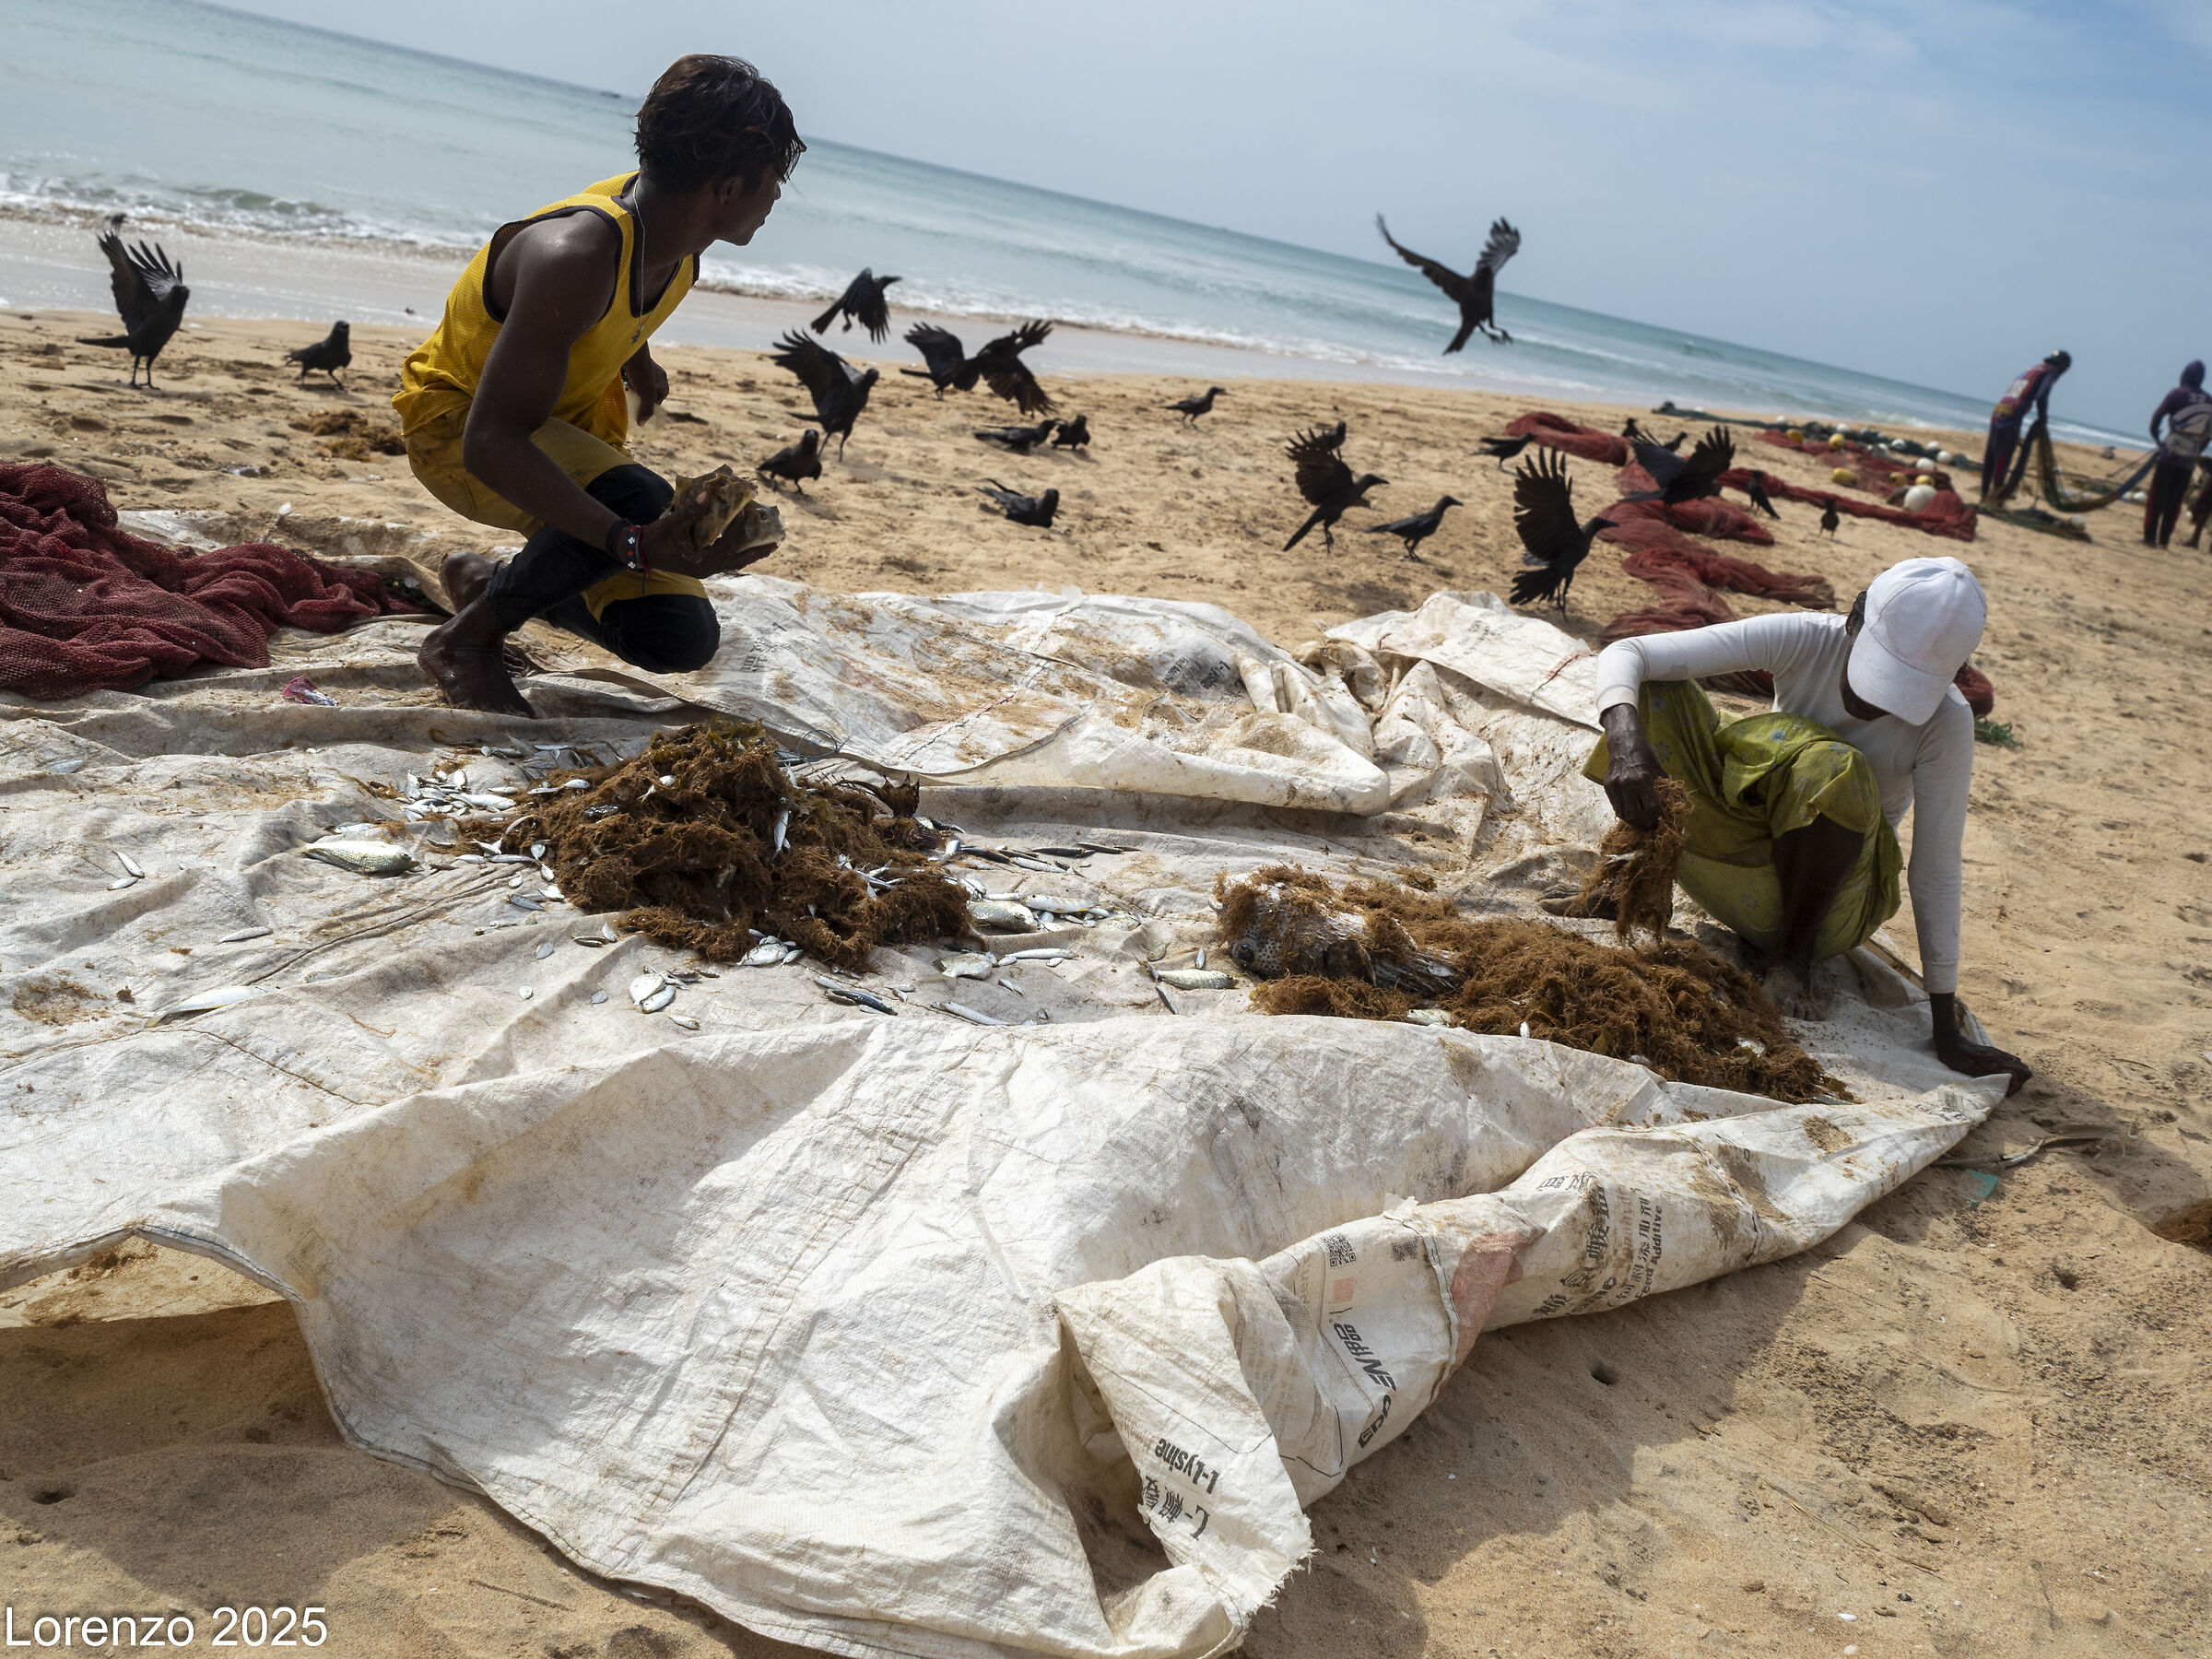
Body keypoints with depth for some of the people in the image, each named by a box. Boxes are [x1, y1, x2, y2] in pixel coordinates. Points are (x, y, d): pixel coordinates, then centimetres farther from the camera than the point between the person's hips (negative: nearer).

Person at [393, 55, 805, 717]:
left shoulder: (677, 229, -10)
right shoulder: (573, 257, -36)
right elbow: (490, 443, -40)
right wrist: (636, 543, -52)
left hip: (570, 425, 8)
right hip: (456, 423, -7)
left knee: (680, 639, -7)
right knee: (644, 503, -39)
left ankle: (490, 581, 20)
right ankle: (466, 638, -12)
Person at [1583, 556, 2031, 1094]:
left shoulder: (1946, 722, -22)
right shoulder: (1805, 641, -18)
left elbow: (1935, 874, -18)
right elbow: (1625, 654, -23)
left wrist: (1948, 1036, -17)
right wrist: (1629, 747, -45)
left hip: (1830, 901, -1)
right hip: (1745, 860, 2)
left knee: (1833, 771, -36)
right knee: (1653, 687, -20)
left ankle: (1792, 950, -14)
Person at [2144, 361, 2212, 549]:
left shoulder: (2177, 394, -5)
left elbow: (2157, 416, -9)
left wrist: (2155, 435, 7)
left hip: (2170, 454, -4)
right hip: (2189, 459, 4)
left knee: (2157, 496, 0)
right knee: (2175, 500, 9)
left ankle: (2150, 537, -5)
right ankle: (2164, 539, 7)